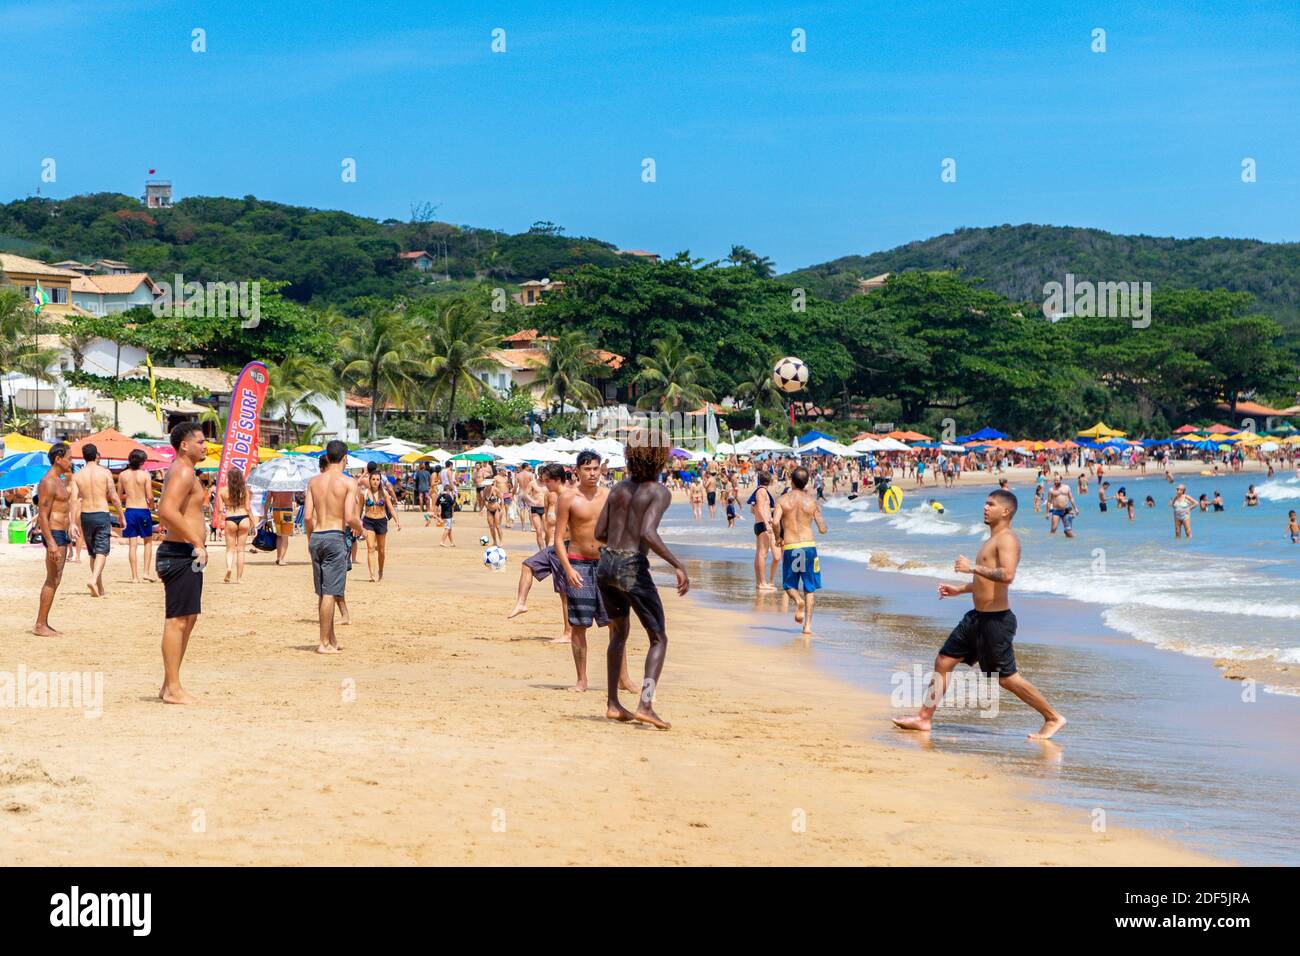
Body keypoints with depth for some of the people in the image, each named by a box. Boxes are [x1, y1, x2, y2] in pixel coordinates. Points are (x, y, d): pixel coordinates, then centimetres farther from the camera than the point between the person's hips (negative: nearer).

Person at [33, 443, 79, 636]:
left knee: (54, 580, 12)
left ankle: (43, 624, 17)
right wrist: (51, 543, -25)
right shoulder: (48, 482, -15)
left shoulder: (59, 480, 16)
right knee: (53, 580, -9)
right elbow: (43, 515, -20)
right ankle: (40, 626, -6)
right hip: (54, 534, -10)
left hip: (62, 534, 10)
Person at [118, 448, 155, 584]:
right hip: (143, 510, -2)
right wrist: (150, 499, 11)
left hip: (129, 511, 2)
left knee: (133, 544, 5)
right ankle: (147, 572, 8)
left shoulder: (122, 475, 1)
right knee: (148, 541, 15)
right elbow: (150, 497, -11)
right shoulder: (145, 474, -8)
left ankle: (135, 576, 4)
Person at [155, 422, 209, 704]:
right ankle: (173, 688, -6)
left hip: (184, 555, 11)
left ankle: (169, 685, 20)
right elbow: (168, 511, -28)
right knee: (177, 620, -8)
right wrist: (197, 543, -24)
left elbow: (166, 512, 28)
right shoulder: (183, 472, -14)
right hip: (182, 554, -11)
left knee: (188, 619, 15)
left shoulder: (181, 471, 19)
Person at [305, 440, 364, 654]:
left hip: (316, 537, 5)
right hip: (335, 537, -5)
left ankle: (331, 639, 23)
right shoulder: (348, 482, -8)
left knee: (323, 593, 14)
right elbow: (349, 517, -14)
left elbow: (307, 516, 4)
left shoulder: (314, 481, 7)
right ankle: (324, 642, -2)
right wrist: (360, 529, 6)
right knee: (330, 593, -2)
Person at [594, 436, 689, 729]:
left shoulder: (618, 488, 11)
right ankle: (645, 705, -12)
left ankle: (613, 704, 21)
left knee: (619, 633, 22)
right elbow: (647, 533, -22)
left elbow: (599, 533, 12)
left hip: (606, 564, 6)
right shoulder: (659, 493, -7)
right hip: (633, 567, -6)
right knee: (659, 639, 3)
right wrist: (678, 566, -22)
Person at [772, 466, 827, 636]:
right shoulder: (812, 501, 0)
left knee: (789, 584, 17)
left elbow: (775, 523, -14)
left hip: (789, 547, 0)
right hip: (808, 546, 0)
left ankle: (798, 601, -15)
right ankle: (807, 625, 0)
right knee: (810, 588, 9)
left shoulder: (783, 500, -1)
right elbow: (822, 529, 1)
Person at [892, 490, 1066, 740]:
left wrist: (972, 568, -26)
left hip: (996, 619, -10)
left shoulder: (1007, 539, -15)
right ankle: (924, 718, 16)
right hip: (978, 616, 10)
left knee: (1006, 677, -3)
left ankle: (1053, 718, 10)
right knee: (943, 661, 9)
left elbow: (1007, 575, -31)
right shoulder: (991, 541, 17)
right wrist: (960, 589, 24)